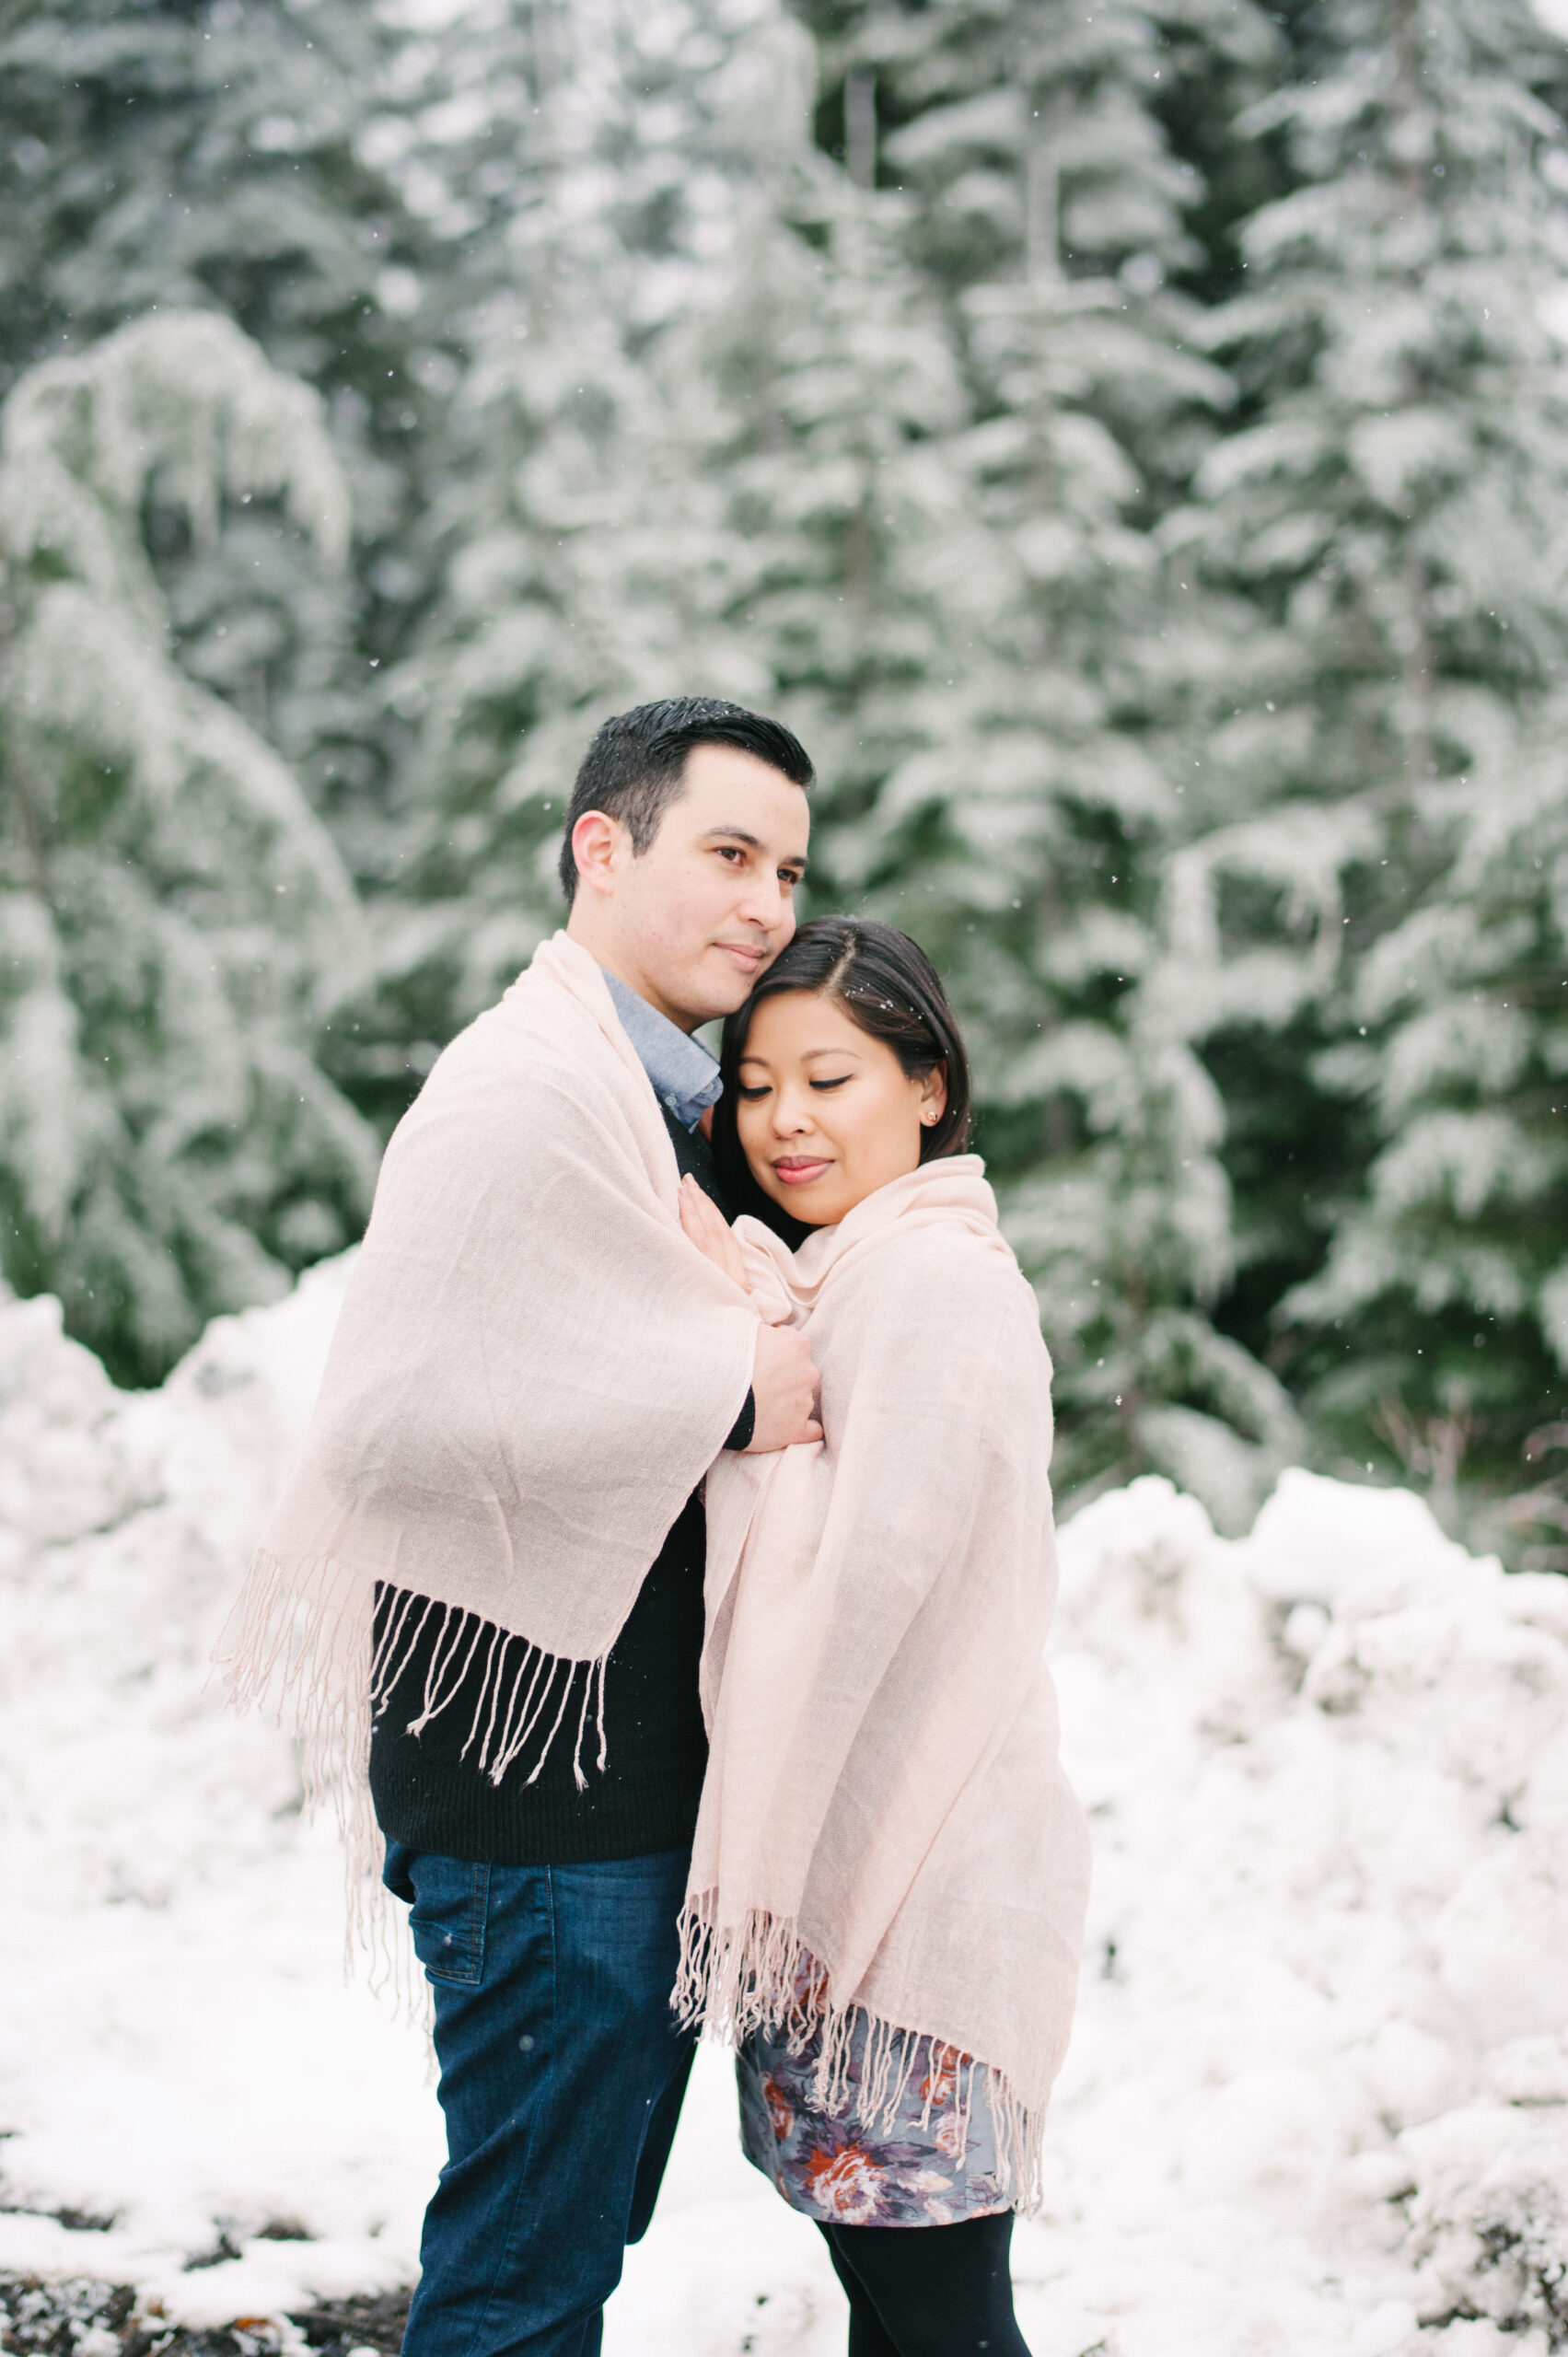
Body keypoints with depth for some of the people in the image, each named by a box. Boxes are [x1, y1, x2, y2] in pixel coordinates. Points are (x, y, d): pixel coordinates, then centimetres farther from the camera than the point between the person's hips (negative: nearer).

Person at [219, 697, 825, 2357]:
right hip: (540, 1778, -10)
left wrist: (765, 1383, 6)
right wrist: (729, 1397, -19)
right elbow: (390, 1422, -26)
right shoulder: (522, 1090, -16)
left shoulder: (670, 1101, 16)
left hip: (648, 1765, 10)